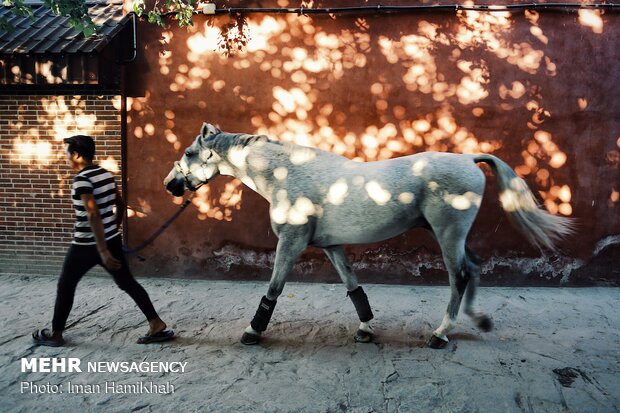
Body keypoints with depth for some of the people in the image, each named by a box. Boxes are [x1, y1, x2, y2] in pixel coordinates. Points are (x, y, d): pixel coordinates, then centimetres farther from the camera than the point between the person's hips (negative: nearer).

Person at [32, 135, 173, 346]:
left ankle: (55, 334, 28)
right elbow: (120, 205, 14)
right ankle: (157, 325, 7)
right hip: (112, 239, 7)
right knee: (128, 283, 10)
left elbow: (93, 215, -25)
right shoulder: (106, 174, 5)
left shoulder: (82, 179, -18)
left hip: (86, 245, -7)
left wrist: (103, 251, -26)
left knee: (66, 286, 14)